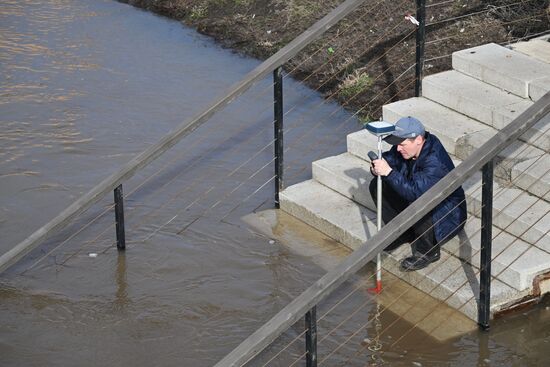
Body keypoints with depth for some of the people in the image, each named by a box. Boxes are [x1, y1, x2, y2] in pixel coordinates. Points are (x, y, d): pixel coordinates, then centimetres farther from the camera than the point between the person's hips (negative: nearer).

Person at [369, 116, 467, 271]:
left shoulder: (436, 161, -36)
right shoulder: (407, 149, -12)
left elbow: (414, 192, -44)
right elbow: (389, 158, 3)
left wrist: (388, 172, -45)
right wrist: (377, 169, -21)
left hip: (446, 215, -8)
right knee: (377, 186, 0)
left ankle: (429, 253, -12)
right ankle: (403, 233, 14)